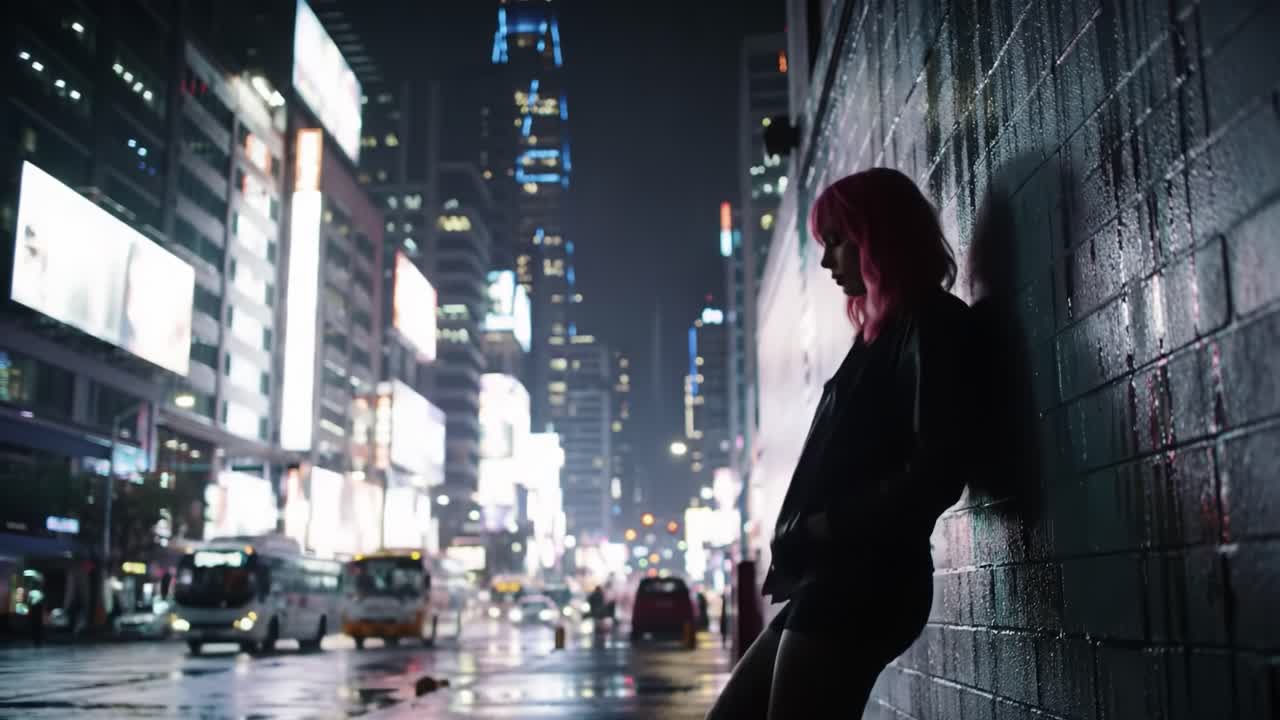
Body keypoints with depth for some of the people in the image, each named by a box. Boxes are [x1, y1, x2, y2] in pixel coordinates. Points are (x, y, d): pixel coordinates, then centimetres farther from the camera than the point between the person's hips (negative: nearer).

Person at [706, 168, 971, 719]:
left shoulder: (930, 323, -5)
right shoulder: (886, 331, 20)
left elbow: (937, 471, -17)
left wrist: (828, 526, -11)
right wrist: (803, 535, 1)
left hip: (861, 584, -9)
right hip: (834, 584, 9)